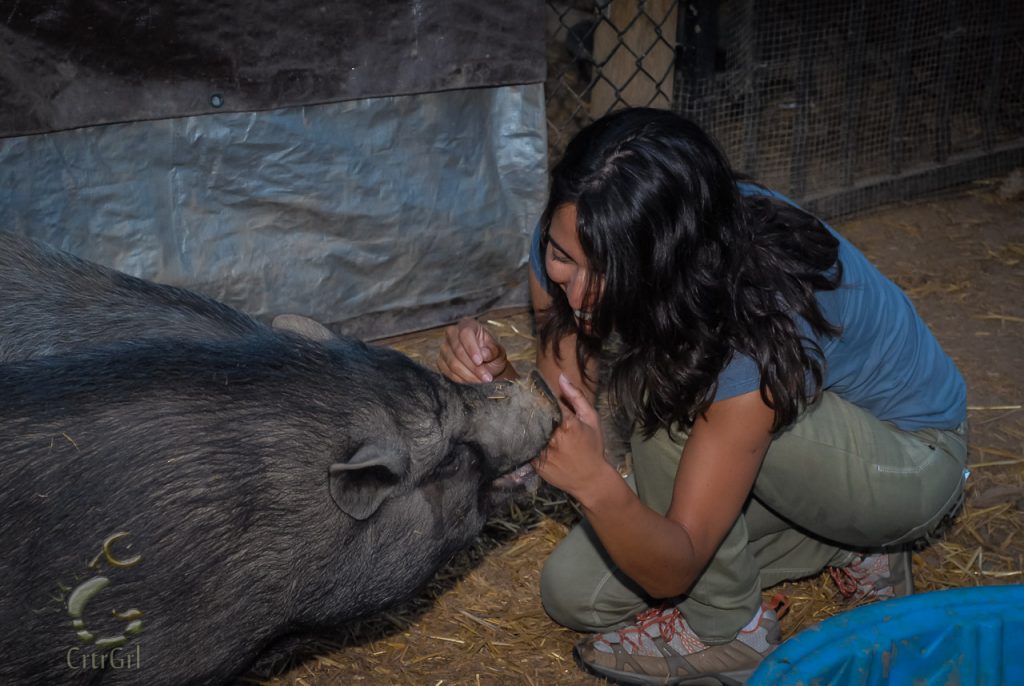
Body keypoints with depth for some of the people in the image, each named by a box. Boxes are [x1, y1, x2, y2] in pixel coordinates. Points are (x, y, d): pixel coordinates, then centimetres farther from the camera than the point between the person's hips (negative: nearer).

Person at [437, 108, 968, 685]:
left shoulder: (763, 319, -38)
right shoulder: (575, 247, -21)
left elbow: (672, 572, -34)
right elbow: (560, 416, -15)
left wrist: (596, 485, -53)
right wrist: (501, 377, -35)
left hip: (912, 462, -6)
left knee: (671, 402, -33)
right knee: (574, 591, -2)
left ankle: (730, 629, -9)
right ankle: (842, 542, 7)